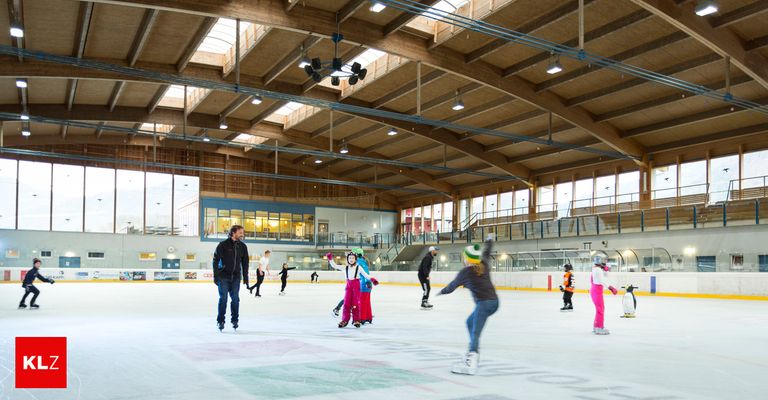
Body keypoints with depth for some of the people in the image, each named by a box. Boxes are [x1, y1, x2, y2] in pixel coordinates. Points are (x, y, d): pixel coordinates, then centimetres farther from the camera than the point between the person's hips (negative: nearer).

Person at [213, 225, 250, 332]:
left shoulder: (243, 246, 5)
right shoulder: (223, 244, -8)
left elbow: (245, 263, 10)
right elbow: (216, 260, -7)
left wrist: (245, 278, 8)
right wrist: (216, 276, -10)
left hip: (236, 277, 3)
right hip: (223, 277, -3)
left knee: (235, 299, 5)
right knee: (223, 298, 1)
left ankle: (235, 320, 17)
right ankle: (220, 321, 11)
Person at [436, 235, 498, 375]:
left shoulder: (465, 272, -2)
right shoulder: (484, 265, 13)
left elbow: (453, 285, 11)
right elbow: (487, 252, 34)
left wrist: (442, 292, 31)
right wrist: (489, 240, 54)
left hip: (484, 303, -8)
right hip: (494, 301, 8)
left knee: (475, 333, -18)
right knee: (470, 322, 27)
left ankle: (470, 364, -31)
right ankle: (474, 352, 29)